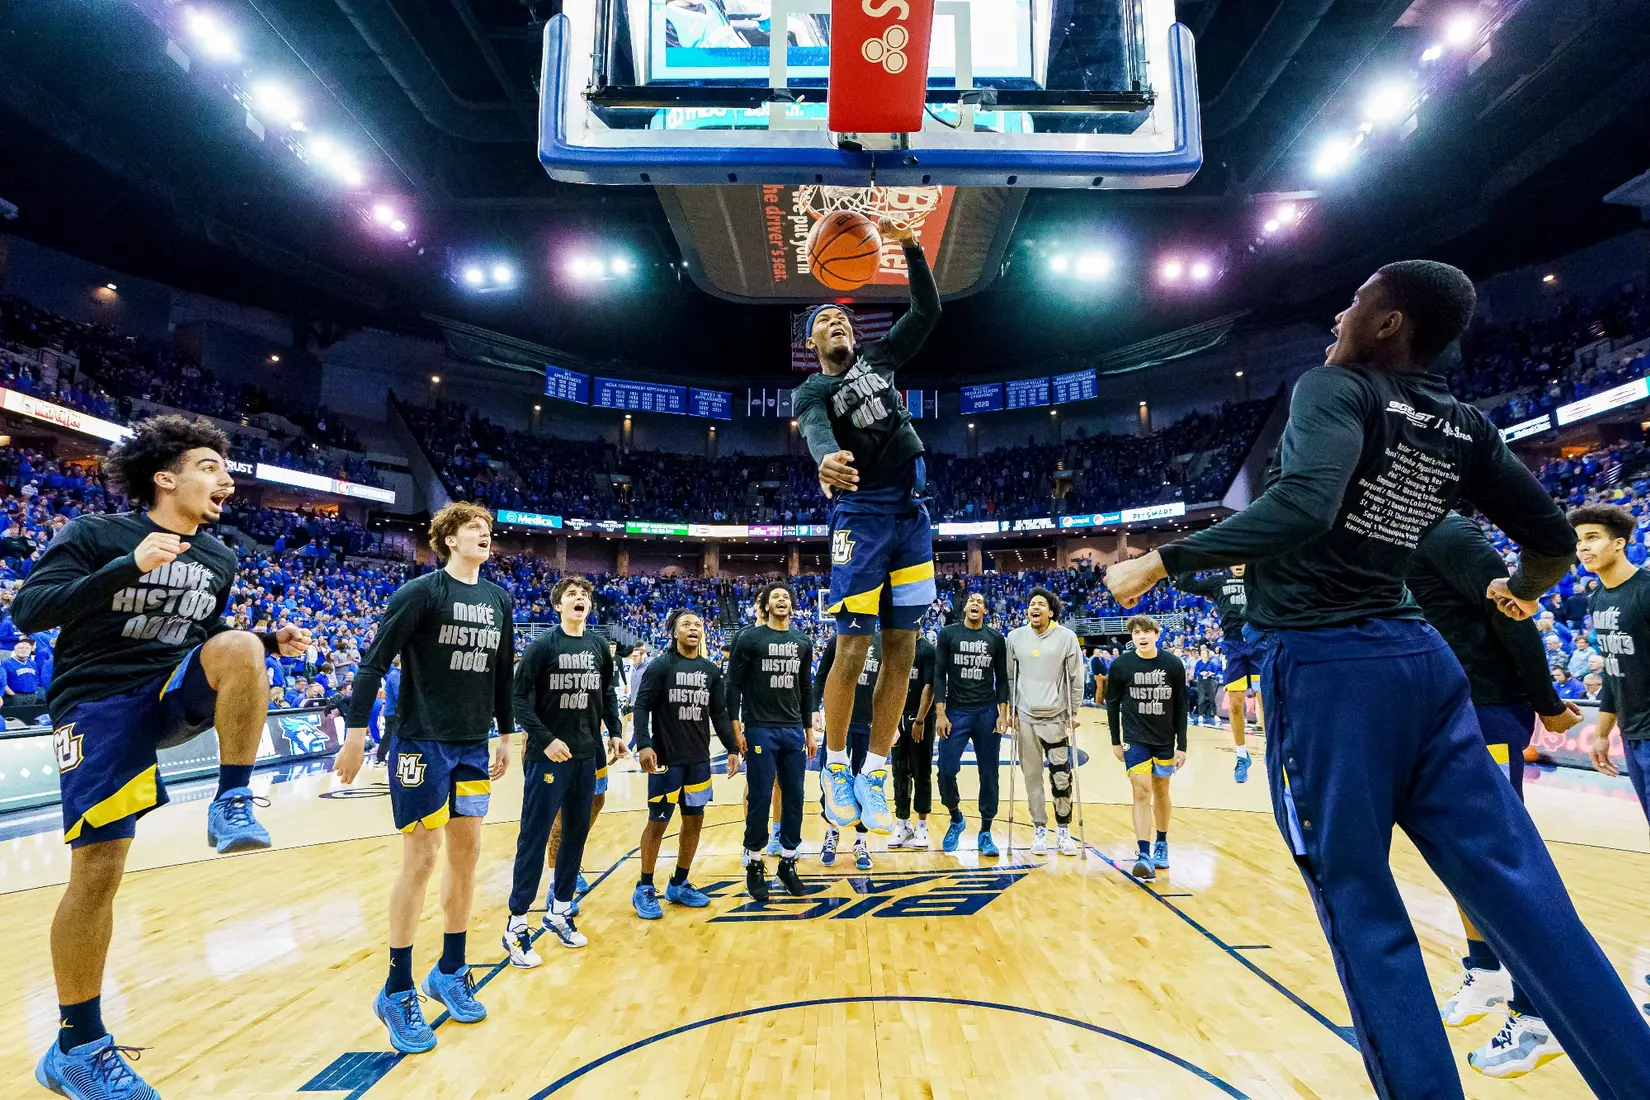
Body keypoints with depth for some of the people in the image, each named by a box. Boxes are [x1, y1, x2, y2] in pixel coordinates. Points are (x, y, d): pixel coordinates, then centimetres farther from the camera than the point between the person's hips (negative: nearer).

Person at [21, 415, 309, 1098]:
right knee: (97, 872, -7)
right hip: (98, 705, -3)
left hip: (175, 695, 4)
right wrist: (129, 567, -25)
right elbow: (28, 611, -13)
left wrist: (270, 643, 2)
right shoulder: (95, 534, -3)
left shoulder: (219, 560, 12)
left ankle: (232, 803, -21)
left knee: (237, 647, -31)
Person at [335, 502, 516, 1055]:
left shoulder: (498, 600, 8)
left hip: (474, 747, 6)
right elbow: (374, 661, -11)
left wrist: (505, 734, 17)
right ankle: (397, 992, 16)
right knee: (421, 860, -1)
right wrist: (356, 731, -15)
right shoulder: (421, 591, -10)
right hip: (422, 743, -6)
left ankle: (450, 971, 28)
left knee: (466, 854, 11)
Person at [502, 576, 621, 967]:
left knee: (577, 832, 12)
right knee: (534, 837, 1)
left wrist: (615, 732, 5)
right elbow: (520, 697, -11)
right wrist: (545, 739, -19)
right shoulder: (543, 645, -8)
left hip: (586, 755, 5)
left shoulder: (599, 647, 6)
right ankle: (517, 925, 13)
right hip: (547, 756, -5)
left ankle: (559, 911, 28)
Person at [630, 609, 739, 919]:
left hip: (699, 759, 5)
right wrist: (643, 745, -23)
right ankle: (643, 889, 19)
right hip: (666, 758, -5)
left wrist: (732, 748, 3)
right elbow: (642, 706, -11)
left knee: (694, 819, 10)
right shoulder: (660, 665, -6)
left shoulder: (711, 670, 7)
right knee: (658, 821, 3)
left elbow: (719, 714, 10)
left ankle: (679, 885, 26)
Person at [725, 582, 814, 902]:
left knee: (794, 798, 8)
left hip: (794, 731, 4)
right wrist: (736, 727, -10)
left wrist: (809, 731, 13)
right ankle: (755, 865, 17)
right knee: (759, 798, 2)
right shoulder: (749, 638, -4)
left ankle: (788, 862, 22)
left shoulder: (802, 642, 10)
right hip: (760, 730, -4)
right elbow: (734, 684, -4)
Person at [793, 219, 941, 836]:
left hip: (912, 512, 5)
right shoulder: (811, 391, 4)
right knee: (852, 651, -8)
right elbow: (816, 433, -20)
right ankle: (835, 769, 12)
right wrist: (827, 460, -43)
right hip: (861, 513, -4)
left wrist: (911, 248, 2)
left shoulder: (880, 358, 19)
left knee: (901, 651, 3)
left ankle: (873, 776, 14)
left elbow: (928, 311, 15)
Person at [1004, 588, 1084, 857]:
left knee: (1062, 778, -1)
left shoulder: (1066, 637, -2)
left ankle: (1063, 830, 16)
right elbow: (1009, 677, 8)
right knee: (1032, 777, 7)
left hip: (1056, 718, -1)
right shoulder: (1015, 637, 2)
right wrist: (1010, 710, 5)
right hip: (1025, 718, 1)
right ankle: (1039, 830, 19)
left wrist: (1074, 712, 0)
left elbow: (1076, 678, 1)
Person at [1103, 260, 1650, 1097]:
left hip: (1324, 663, -7)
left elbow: (1304, 505, -25)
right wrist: (1521, 593, 43)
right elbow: (1553, 538, 22)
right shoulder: (1462, 427, 15)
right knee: (1520, 894, 11)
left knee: (1361, 907, 3)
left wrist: (1164, 561, -18)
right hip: (1419, 657, 7)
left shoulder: (1335, 386, -6)